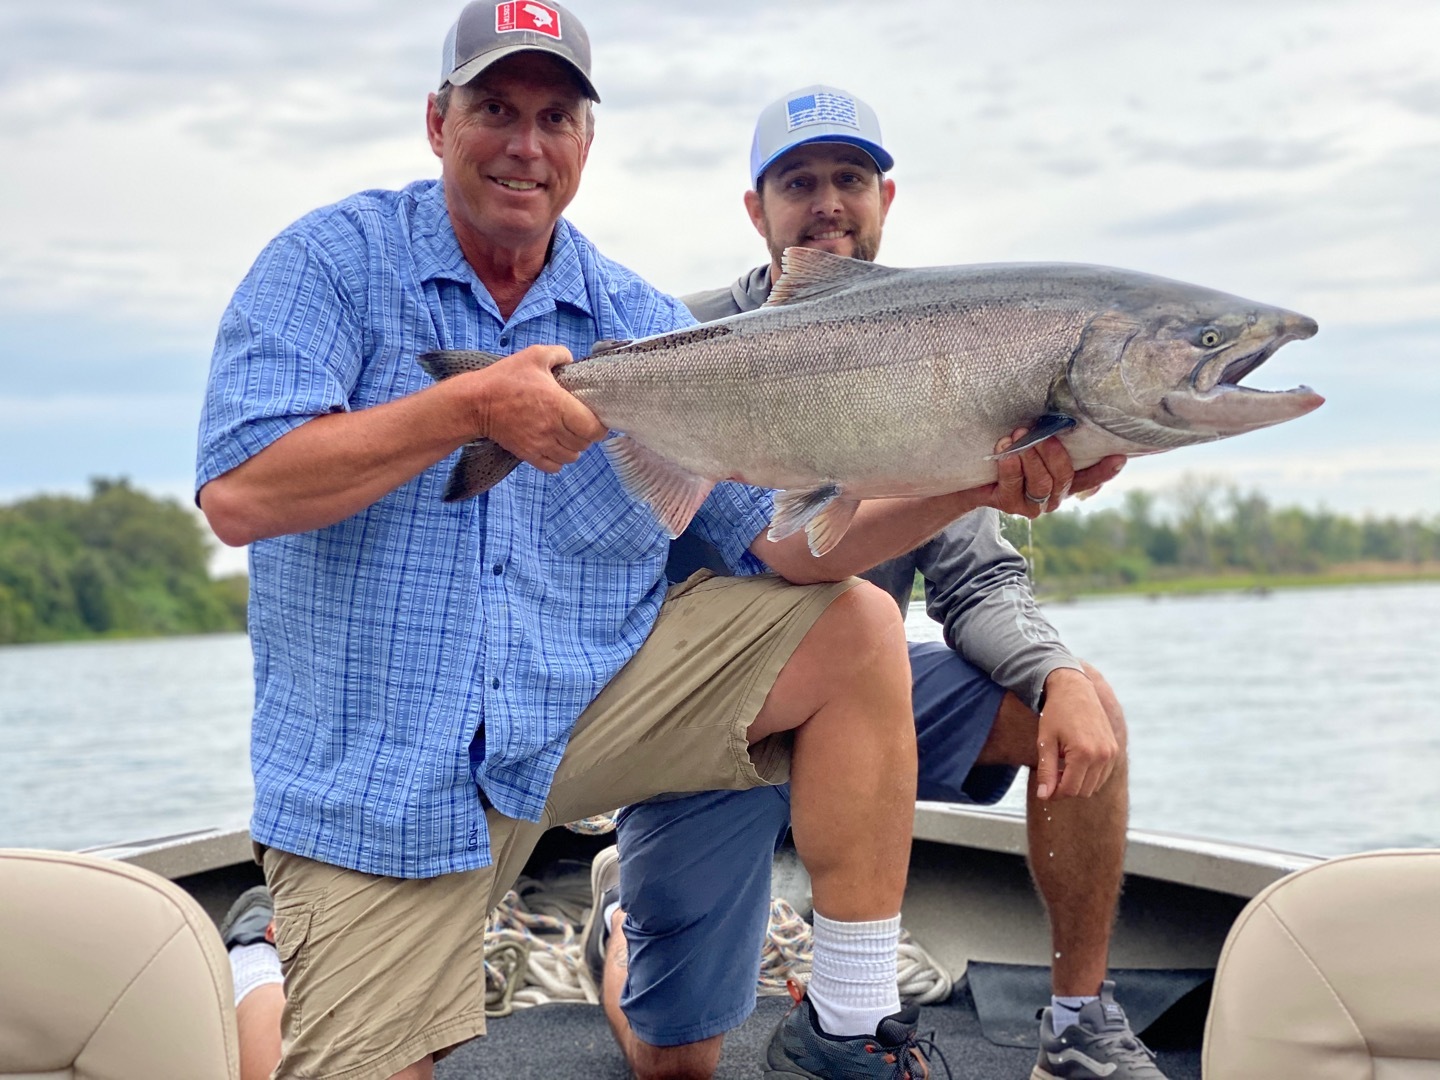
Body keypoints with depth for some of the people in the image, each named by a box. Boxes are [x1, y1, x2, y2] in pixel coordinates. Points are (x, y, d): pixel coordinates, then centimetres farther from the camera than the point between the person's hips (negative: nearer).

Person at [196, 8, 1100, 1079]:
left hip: (591, 696, 4)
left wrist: (967, 486, -18)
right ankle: (255, 978, 24)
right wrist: (471, 407, -25)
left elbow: (784, 539, -3)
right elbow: (238, 494, -20)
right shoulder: (332, 263, -6)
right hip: (373, 769, -3)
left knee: (858, 630, -10)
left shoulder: (645, 326, 3)